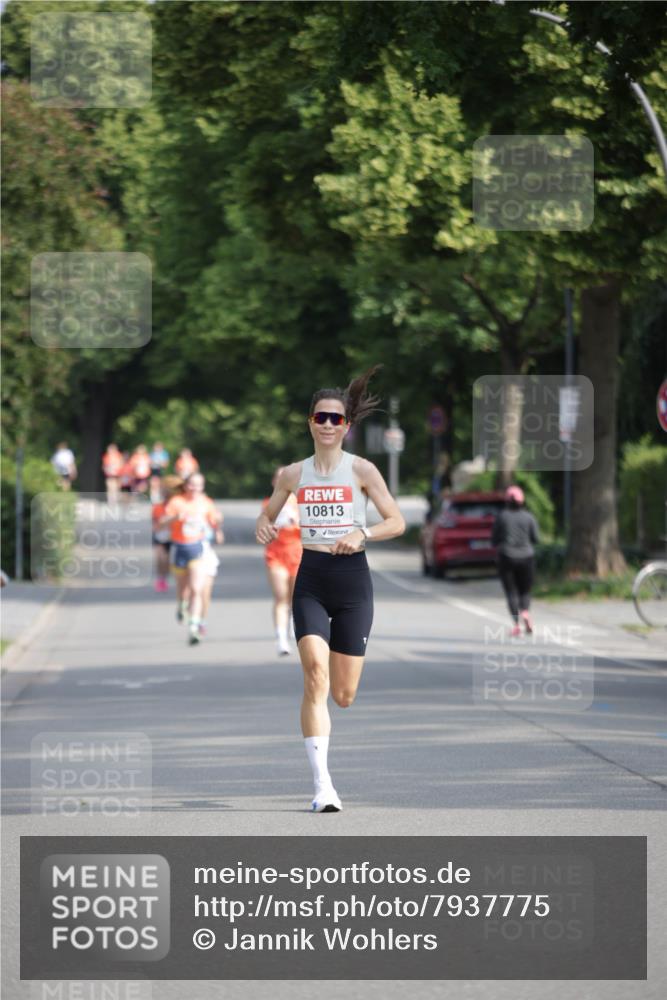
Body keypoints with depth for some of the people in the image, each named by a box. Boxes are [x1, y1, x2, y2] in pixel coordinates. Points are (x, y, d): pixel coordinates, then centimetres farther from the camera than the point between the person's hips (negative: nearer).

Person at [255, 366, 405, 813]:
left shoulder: (360, 469, -2)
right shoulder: (293, 474, 5)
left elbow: (397, 522, -3)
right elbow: (268, 515, 19)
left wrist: (363, 533, -21)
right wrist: (264, 528, -4)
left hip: (352, 579, -1)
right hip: (311, 579, 1)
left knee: (343, 695, 2)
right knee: (316, 672, -20)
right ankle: (322, 785, -20)